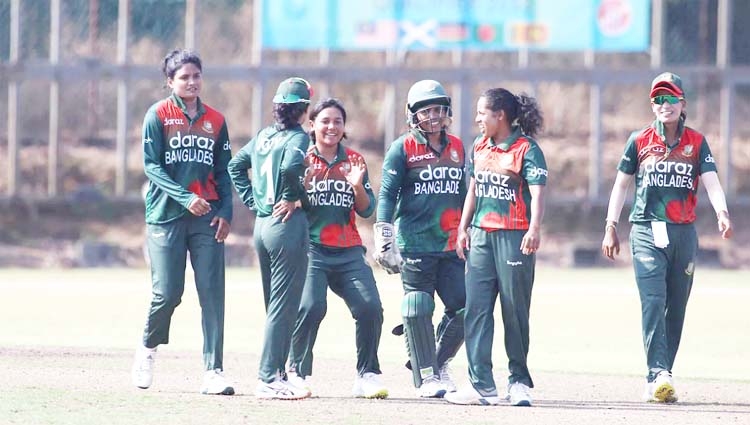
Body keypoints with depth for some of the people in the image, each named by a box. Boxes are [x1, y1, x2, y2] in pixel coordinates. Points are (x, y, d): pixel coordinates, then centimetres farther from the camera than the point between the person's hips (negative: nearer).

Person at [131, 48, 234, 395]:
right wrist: (185, 197, -18)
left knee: (212, 294, -6)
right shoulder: (158, 115, 2)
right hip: (166, 215, -3)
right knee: (167, 293, -6)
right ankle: (148, 348, 24)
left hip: (207, 216, 3)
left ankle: (213, 372, -7)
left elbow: (223, 171, 14)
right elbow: (152, 165, -5)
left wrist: (226, 213, 0)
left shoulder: (215, 120, 13)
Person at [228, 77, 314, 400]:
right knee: (283, 306, -5)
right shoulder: (298, 137, -11)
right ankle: (269, 379, -6)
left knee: (275, 306, 15)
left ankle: (276, 375, 18)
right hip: (288, 226, -8)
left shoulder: (263, 136, 11)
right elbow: (290, 167, -31)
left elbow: (235, 165, 20)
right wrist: (292, 199, -15)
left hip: (262, 225, 8)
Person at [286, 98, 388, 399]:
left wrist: (358, 186, -10)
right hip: (312, 248, -3)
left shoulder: (354, 161, 12)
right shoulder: (302, 159, 4)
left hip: (348, 251, 3)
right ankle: (297, 373, -6)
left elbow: (366, 210, 9)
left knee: (370, 307, -12)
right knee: (311, 307, -23)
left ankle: (367, 375, 0)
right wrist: (306, 177, -19)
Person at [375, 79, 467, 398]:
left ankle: (439, 362, 17)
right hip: (415, 244, -5)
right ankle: (426, 376, 4)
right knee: (418, 308, -5)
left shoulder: (457, 147, 14)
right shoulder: (403, 148, -1)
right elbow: (387, 193, -5)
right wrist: (383, 235, -14)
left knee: (464, 306, -3)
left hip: (451, 244, 5)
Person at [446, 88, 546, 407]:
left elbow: (537, 192, -17)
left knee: (515, 310, 0)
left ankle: (519, 381, 12)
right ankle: (482, 386, -2)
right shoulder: (480, 147, 14)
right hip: (481, 235, 6)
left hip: (514, 237, -6)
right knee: (476, 308, -1)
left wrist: (534, 229, -30)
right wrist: (463, 228, 16)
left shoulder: (526, 149, -8)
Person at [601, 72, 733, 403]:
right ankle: (658, 375, -28)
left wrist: (722, 214, -23)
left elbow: (711, 181, -5)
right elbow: (621, 184, 12)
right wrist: (611, 227, 5)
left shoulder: (696, 143, 8)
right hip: (647, 232, -2)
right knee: (653, 301, -17)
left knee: (676, 308, 5)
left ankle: (658, 381, 14)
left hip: (684, 233, 2)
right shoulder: (640, 140, 7)